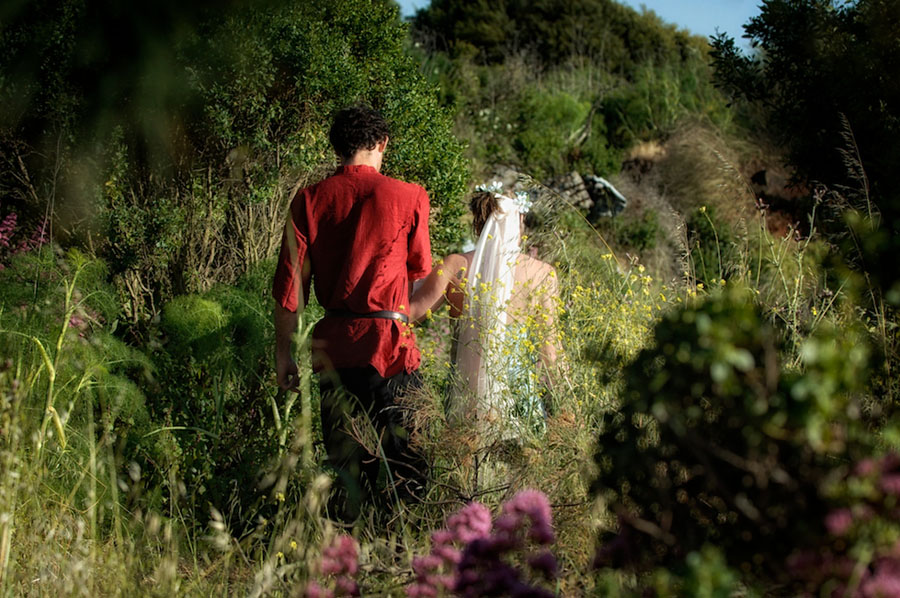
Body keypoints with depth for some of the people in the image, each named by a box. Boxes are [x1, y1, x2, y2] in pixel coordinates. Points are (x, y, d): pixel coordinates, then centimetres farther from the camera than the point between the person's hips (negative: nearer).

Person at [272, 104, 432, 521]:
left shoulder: (309, 200, 3)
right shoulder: (408, 196, -4)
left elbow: (289, 283, 3)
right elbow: (420, 270, 8)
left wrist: (283, 352, 10)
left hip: (334, 343, 3)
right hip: (389, 340, -3)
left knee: (345, 463, 12)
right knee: (404, 462, 4)